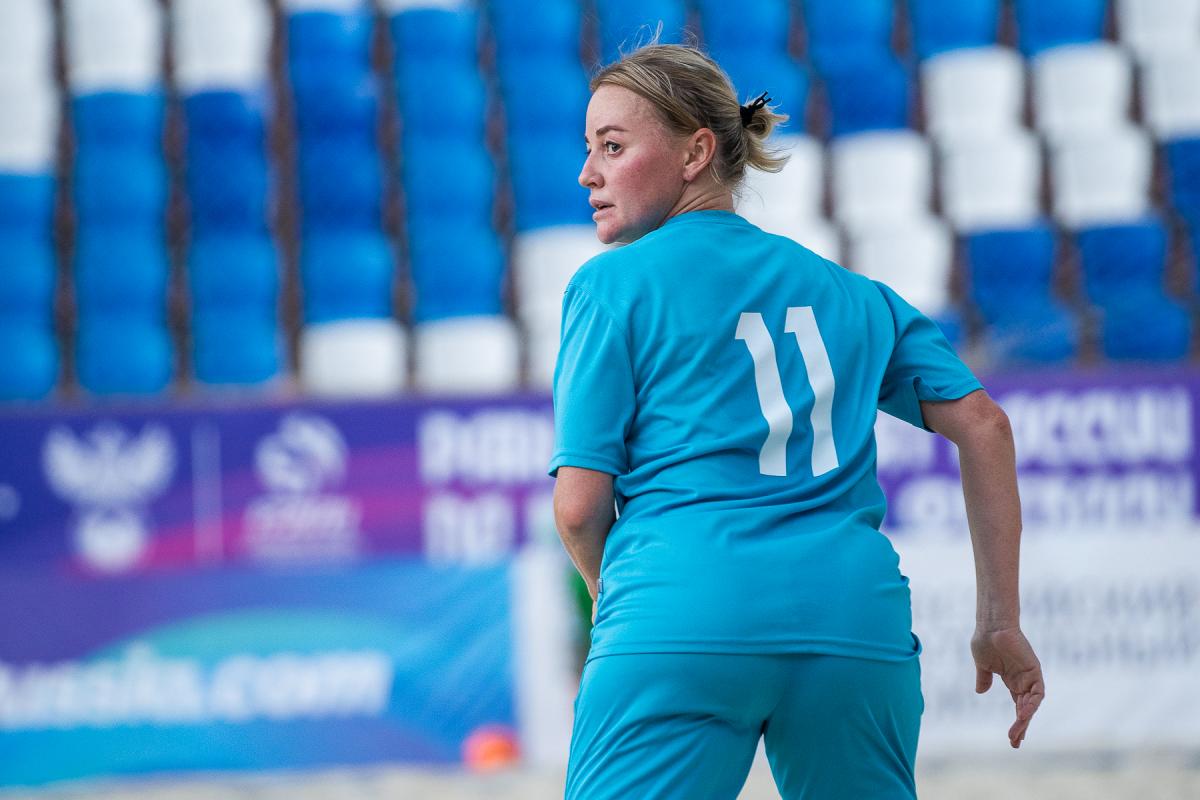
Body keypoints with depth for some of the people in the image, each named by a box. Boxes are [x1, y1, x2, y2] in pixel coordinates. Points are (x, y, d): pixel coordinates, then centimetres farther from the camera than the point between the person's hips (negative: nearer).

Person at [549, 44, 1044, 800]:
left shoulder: (614, 283, 7)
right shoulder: (844, 289, 20)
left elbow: (580, 505, 2)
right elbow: (983, 424, 14)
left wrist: (614, 597, 23)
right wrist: (1001, 622, 16)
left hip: (686, 623, -4)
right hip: (859, 619, 5)